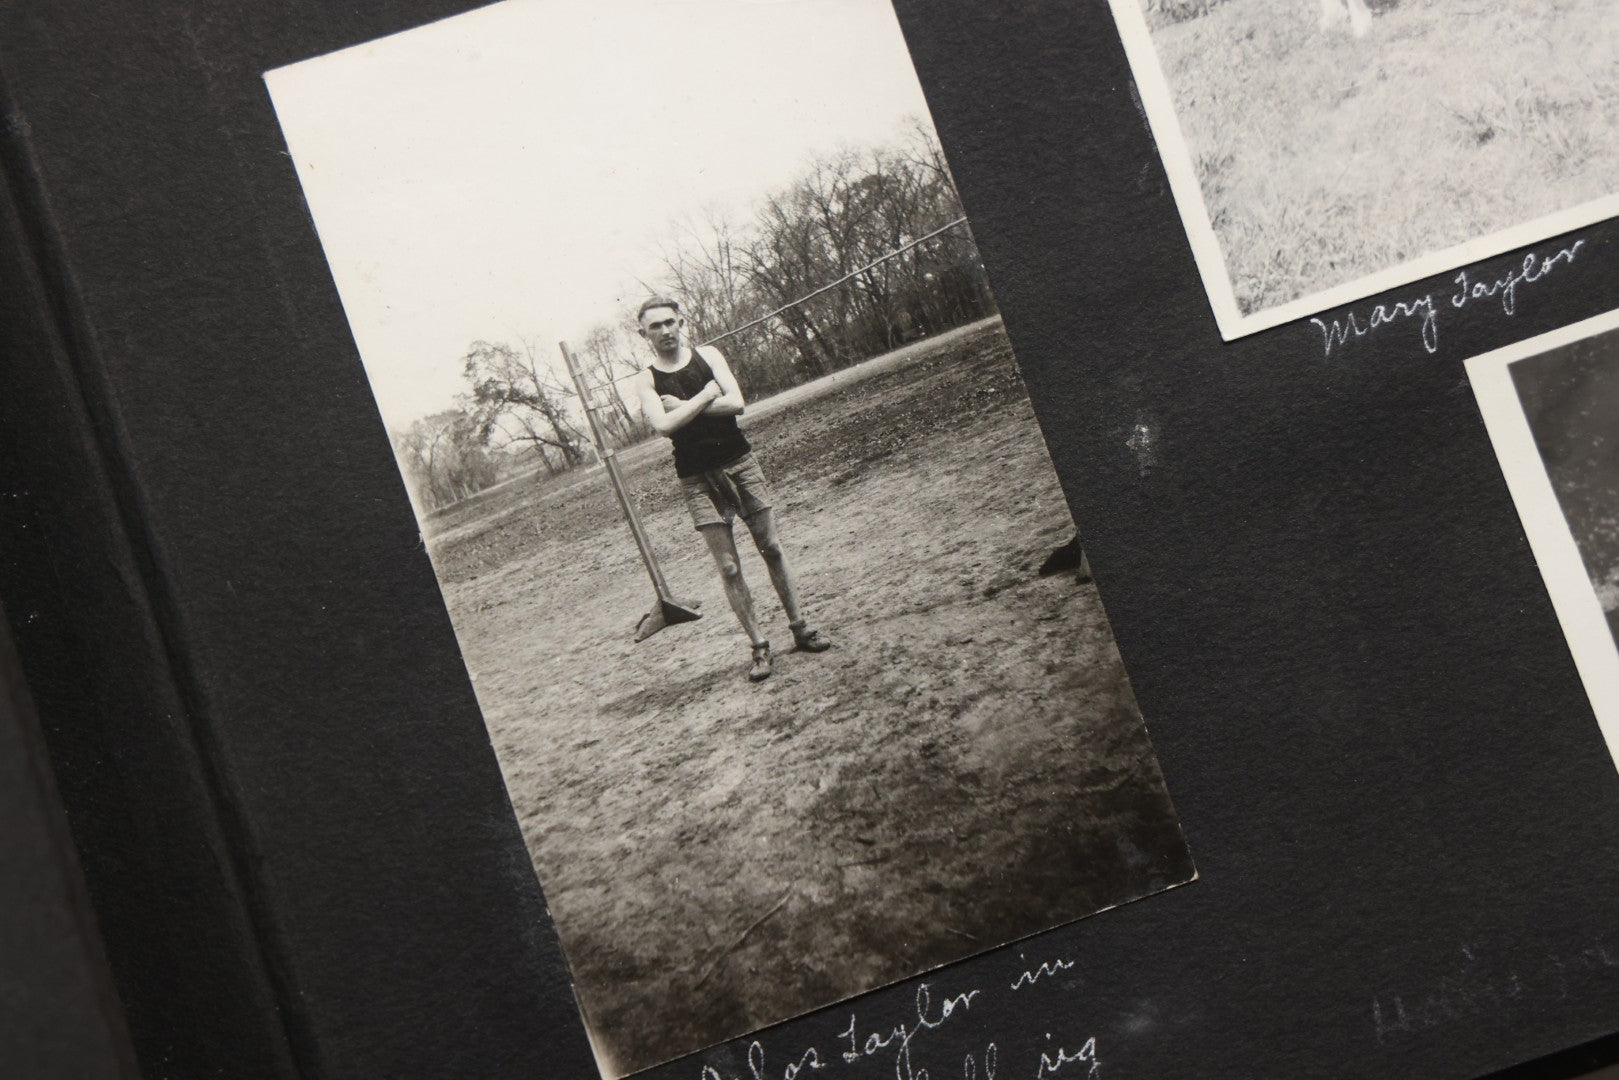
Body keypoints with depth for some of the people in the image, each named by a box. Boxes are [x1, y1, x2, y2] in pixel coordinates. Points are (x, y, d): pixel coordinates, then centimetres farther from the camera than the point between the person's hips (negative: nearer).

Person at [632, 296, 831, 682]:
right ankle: (759, 647, 3)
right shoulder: (646, 379, 0)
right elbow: (663, 425, -18)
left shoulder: (708, 355, 4)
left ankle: (800, 628, 17)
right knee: (728, 568, -2)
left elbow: (736, 403, -9)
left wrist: (682, 406, -12)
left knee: (772, 549, 6)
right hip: (697, 479, -1)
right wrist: (707, 394, -12)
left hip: (739, 462, 2)